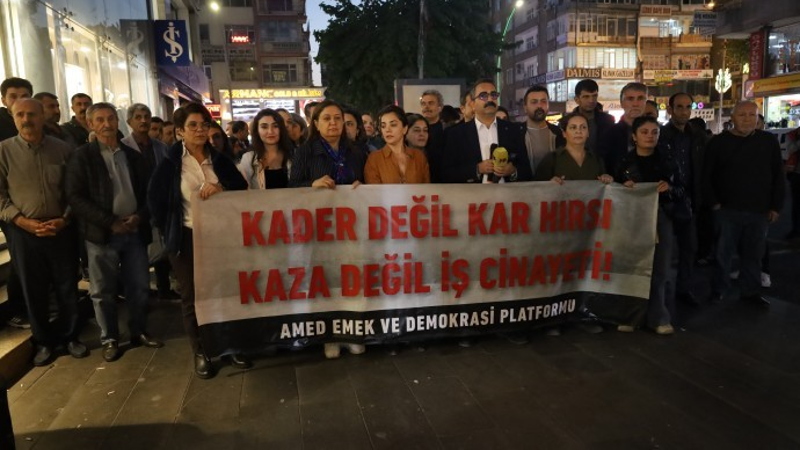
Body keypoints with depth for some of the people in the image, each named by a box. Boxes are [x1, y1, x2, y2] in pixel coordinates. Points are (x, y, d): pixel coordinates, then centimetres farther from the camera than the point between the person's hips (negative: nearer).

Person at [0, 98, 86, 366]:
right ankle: (44, 342, 25)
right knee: (34, 291, 10)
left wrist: (65, 219, -8)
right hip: (23, 232, 0)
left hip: (61, 230, 1)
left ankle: (70, 337, 26)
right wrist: (23, 221, -12)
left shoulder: (62, 149, 1)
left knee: (67, 288, 9)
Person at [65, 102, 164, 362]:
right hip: (101, 234, -3)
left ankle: (139, 332, 25)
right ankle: (109, 339, 20)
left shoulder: (134, 156, 12)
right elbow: (75, 197, -8)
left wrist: (140, 216, -7)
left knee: (139, 286, 9)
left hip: (135, 232, 3)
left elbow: (147, 192, 12)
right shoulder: (82, 156, 0)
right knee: (103, 291, 5)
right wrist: (110, 222, -14)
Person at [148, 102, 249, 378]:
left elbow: (242, 188, 1)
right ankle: (201, 353, 20)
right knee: (193, 298, 7)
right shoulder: (170, 163, -4)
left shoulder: (220, 159, 5)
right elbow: (155, 200, -1)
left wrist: (220, 187, -17)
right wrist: (169, 230, -3)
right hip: (187, 238, -2)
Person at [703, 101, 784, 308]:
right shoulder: (718, 142, -1)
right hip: (727, 209, -2)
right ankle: (719, 289, 19)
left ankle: (750, 291, 24)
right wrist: (714, 202, -6)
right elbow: (706, 176, 1)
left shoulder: (769, 141, 5)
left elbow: (778, 176, 8)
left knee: (753, 254, 11)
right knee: (723, 252, 5)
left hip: (759, 210, 2)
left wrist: (775, 206, 3)